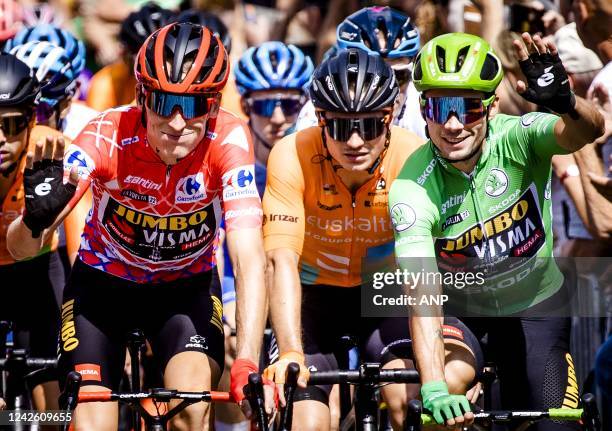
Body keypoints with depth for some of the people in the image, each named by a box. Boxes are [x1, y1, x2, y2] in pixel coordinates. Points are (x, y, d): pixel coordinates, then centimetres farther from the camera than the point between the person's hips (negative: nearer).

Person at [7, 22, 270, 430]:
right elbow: (21, 248, -35)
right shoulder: (108, 135, -30)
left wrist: (247, 366, -49)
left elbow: (249, 257, -36)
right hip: (103, 284, 0)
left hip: (187, 285, 0)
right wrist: (36, 217, -59)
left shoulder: (228, 140, -28)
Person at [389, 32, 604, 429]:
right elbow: (423, 296, -34)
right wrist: (434, 388, -47)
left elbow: (589, 130, -43)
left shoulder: (515, 138, -23)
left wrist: (565, 104, -67)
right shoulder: (413, 188, -26)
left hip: (534, 304, 0)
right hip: (458, 308, 0)